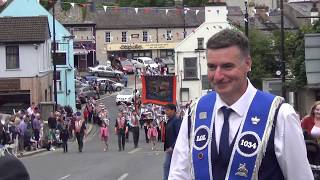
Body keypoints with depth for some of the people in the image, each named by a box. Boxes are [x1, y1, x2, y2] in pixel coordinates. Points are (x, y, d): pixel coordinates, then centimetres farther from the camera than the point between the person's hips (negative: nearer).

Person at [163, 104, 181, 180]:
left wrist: (173, 147, -23)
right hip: (169, 148, 9)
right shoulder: (169, 121, 13)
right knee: (166, 165, 10)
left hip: (174, 148, -9)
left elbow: (179, 136, -22)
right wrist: (166, 147, 13)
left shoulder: (177, 121, -16)